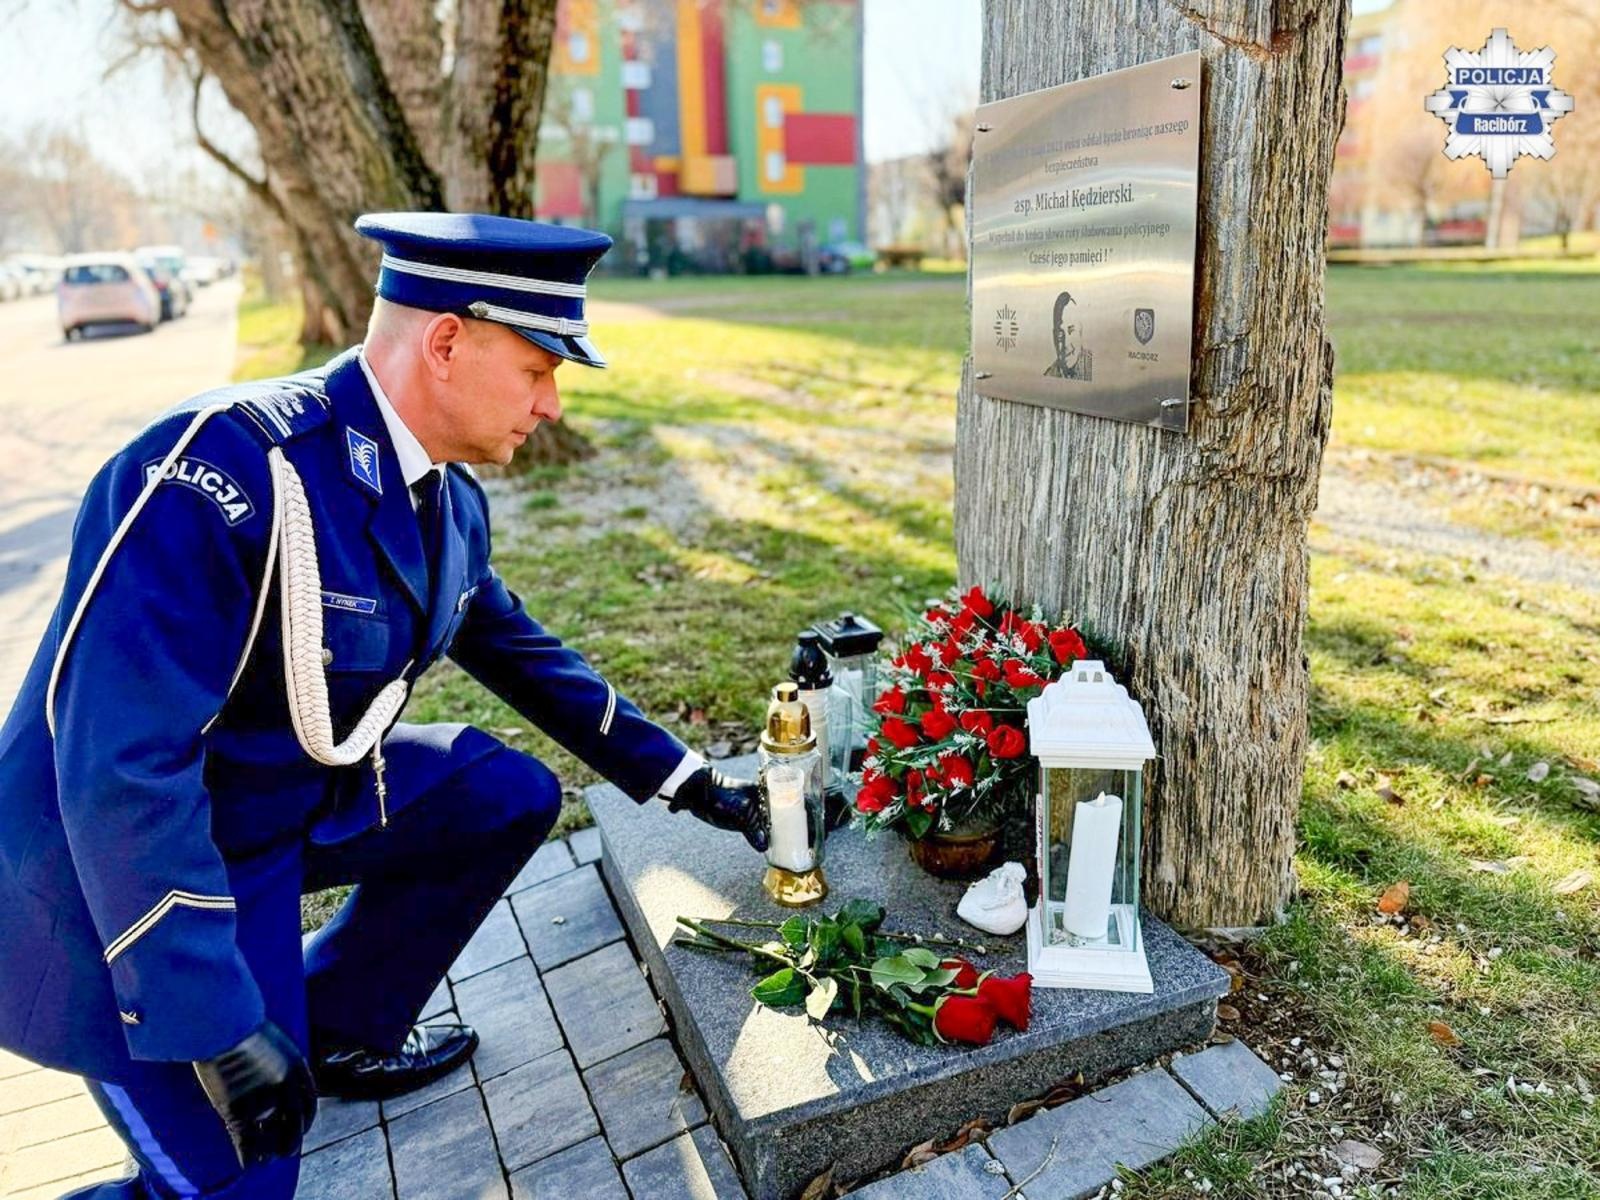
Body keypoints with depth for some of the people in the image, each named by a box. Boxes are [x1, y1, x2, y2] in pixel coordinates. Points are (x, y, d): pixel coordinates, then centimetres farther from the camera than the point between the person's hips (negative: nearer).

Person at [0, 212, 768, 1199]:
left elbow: (526, 657, 8)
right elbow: (120, 767, -31)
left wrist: (687, 781, 9)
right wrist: (218, 1033, -27)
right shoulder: (225, 468, -31)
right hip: (127, 879, -7)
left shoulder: (449, 500, -5)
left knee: (512, 797, 5)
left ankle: (340, 1031, 19)